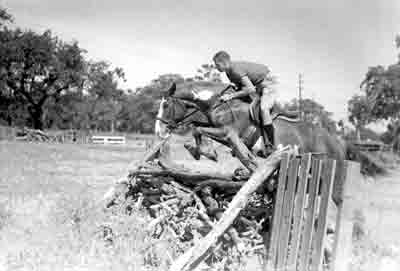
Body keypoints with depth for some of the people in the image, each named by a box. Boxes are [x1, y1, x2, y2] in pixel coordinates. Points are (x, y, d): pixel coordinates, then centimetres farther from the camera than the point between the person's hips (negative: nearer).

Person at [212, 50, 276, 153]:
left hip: (267, 84, -11)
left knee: (263, 109, -29)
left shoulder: (236, 70, -30)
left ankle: (270, 146, -24)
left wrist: (231, 96, -33)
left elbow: (251, 89, -36)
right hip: (256, 85, 11)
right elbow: (240, 86, 12)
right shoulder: (229, 71, -1)